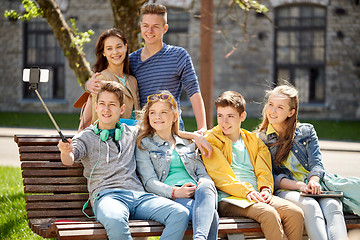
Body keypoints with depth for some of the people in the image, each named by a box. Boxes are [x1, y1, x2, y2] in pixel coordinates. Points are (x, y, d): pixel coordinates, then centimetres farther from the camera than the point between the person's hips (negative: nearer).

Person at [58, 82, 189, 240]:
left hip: (138, 195, 4)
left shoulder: (132, 133, 24)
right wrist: (66, 151, -30)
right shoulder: (86, 137, 13)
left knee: (180, 214, -25)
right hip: (106, 195, -4)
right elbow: (69, 160, -4)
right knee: (115, 221, -42)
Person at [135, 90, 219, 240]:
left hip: (196, 193, 4)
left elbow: (202, 172, 23)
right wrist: (175, 192, -17)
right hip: (169, 197, -4)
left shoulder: (188, 143, 30)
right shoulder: (144, 144, 15)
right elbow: (149, 182, 2)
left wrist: (203, 183, -5)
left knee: (206, 186, -40)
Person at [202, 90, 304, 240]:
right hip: (229, 199, -5)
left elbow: (264, 171, 16)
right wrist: (246, 191, -18)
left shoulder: (254, 140, 24)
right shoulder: (210, 140, 9)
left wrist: (265, 189, -8)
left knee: (296, 213, -23)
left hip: (258, 195, 5)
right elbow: (220, 175, -4)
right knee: (269, 214, -34)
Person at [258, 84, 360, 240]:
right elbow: (270, 178, 1)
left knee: (332, 205, -33)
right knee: (310, 206, -36)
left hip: (315, 187, 2)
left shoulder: (307, 131, 16)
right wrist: (299, 186, -17)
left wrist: (313, 181, -19)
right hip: (286, 191, -2)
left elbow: (316, 164, 6)